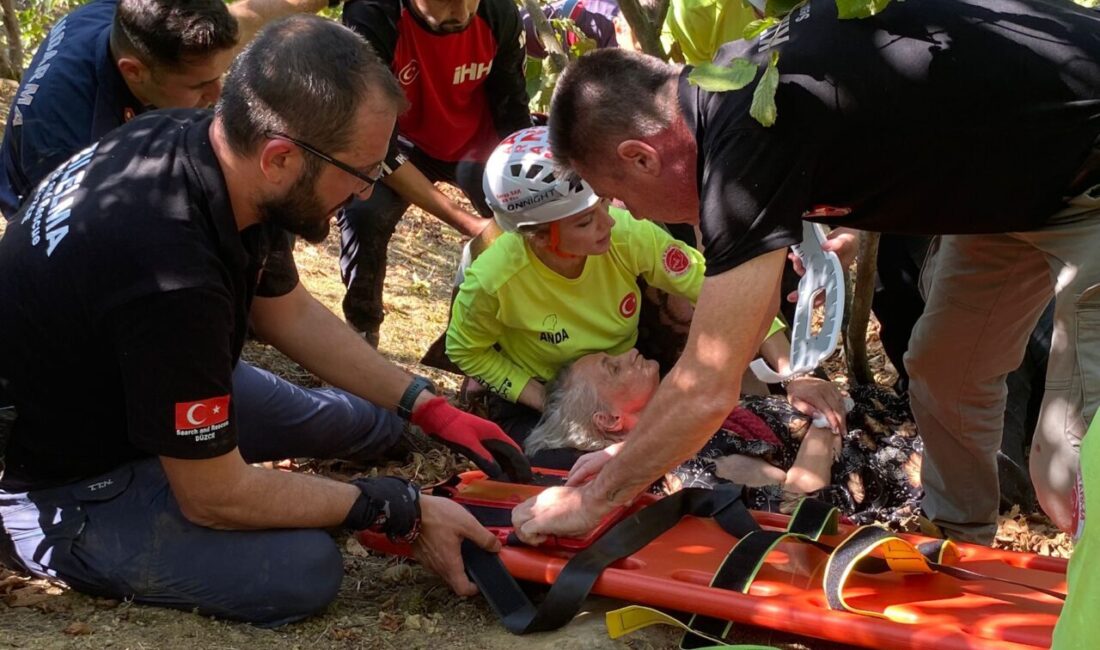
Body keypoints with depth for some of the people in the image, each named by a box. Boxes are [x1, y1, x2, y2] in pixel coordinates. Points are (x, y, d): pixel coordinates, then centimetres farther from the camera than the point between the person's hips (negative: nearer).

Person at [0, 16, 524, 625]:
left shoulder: (207, 140, -14)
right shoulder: (172, 276, -40)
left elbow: (290, 313, 3)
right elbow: (216, 497, -26)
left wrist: (431, 410, 1)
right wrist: (403, 511, -18)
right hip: (58, 480, -8)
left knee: (369, 421, 13)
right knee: (303, 568, -23)